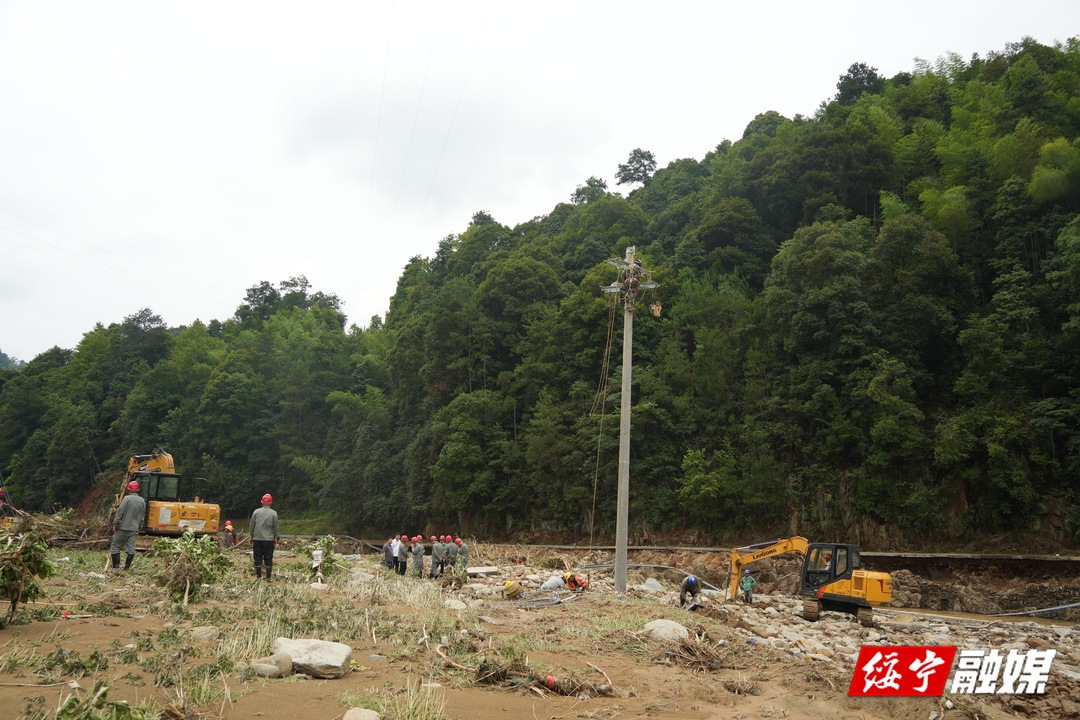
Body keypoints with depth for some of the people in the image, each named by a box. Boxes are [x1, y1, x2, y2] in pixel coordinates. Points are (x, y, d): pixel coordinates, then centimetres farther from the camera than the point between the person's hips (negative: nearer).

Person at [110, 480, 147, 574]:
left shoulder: (127, 499, -12)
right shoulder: (142, 501, 6)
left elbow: (120, 512, -13)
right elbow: (142, 516, 14)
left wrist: (115, 524, -5)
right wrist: (139, 526, 24)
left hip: (123, 527, -5)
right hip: (134, 529, 5)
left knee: (115, 546, 4)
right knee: (131, 548, 7)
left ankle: (116, 567, 0)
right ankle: (127, 567, 9)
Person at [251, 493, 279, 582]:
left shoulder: (256, 512, 1)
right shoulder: (273, 513, -2)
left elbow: (251, 526, 6)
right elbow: (275, 527, 2)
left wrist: (251, 537, 15)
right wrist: (275, 538, 12)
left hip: (257, 538, 1)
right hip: (269, 539, -1)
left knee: (257, 558, 6)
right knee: (268, 559, 3)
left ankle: (258, 576, 7)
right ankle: (268, 577, 3)